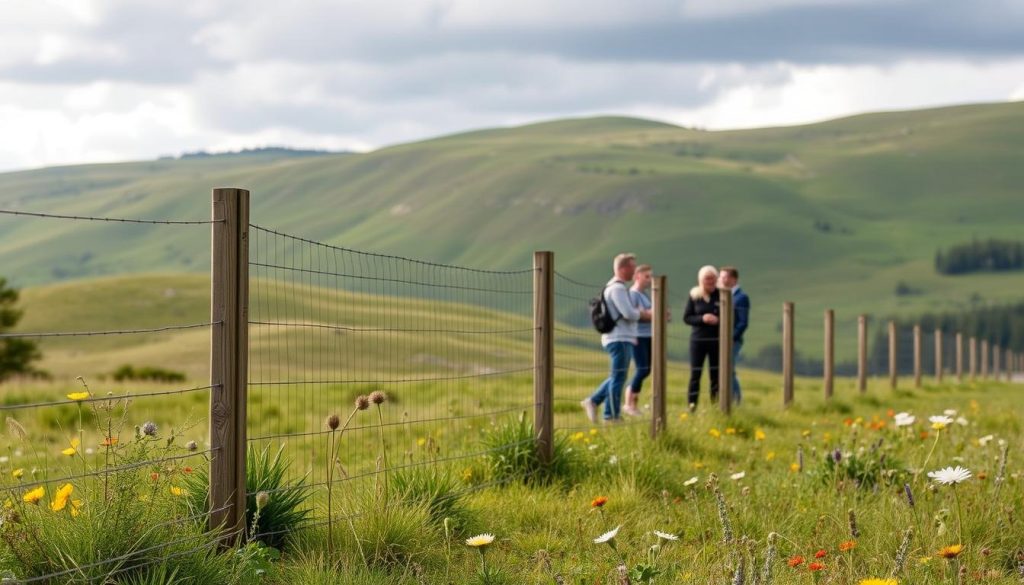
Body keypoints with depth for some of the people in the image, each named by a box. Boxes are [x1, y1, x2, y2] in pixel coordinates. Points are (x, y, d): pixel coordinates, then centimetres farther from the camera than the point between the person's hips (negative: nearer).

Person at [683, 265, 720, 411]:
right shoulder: (694, 296, 2)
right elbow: (686, 317, 1)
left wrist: (718, 320, -15)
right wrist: (702, 319, -15)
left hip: (717, 340, 0)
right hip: (698, 339, 0)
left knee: (716, 374, 5)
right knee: (695, 373, -2)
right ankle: (692, 406, 0)